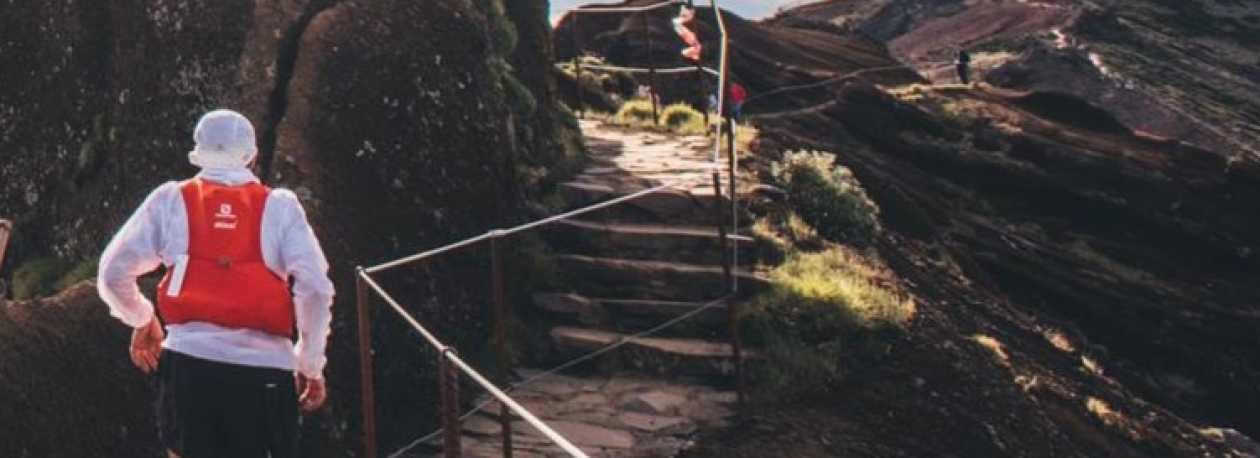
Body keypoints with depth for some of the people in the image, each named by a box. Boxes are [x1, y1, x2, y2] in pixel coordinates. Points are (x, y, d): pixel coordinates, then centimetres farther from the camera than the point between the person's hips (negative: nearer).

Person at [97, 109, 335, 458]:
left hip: (189, 360, 1)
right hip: (265, 368, -1)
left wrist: (141, 321, 25)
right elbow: (315, 289, -6)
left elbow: (113, 273, 6)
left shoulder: (171, 200, 7)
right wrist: (310, 364, 6)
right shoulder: (279, 207, 3)